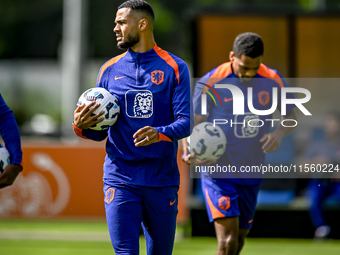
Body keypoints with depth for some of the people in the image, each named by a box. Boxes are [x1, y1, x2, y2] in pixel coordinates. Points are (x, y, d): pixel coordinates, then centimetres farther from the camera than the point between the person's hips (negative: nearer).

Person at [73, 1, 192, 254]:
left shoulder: (174, 68, 1)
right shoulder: (110, 70, 9)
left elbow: (185, 122, -7)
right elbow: (101, 131, 12)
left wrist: (160, 134, -28)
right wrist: (82, 127, -11)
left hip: (162, 181, -1)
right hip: (120, 179, 1)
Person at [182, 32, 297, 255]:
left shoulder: (273, 81, -2)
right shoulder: (210, 83, -13)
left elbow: (291, 117, 10)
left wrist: (279, 133, -14)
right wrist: (189, 153, -29)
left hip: (251, 174, 5)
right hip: (217, 171, -5)